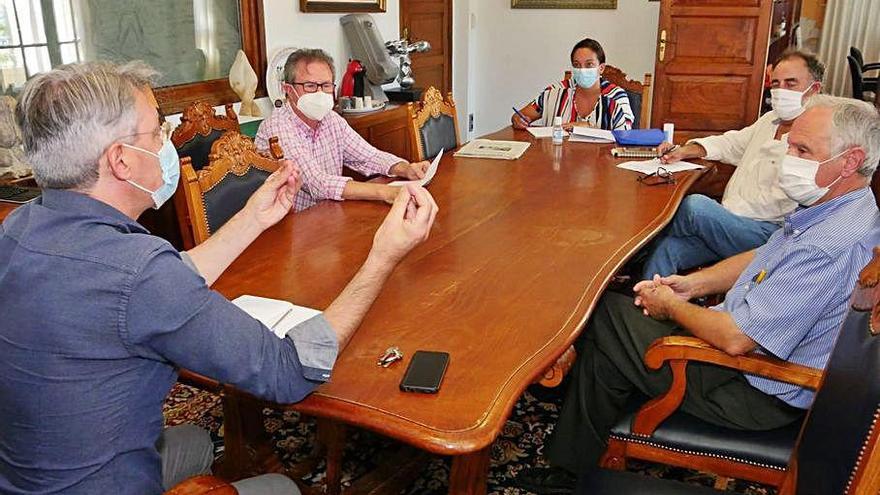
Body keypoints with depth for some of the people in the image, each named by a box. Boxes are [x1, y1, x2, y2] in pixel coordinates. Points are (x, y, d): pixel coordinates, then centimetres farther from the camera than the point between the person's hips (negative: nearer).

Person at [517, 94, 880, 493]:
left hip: (760, 393, -10)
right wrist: (693, 284, 3)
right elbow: (762, 258, 18)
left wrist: (672, 307, -13)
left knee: (601, 318, -6)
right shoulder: (833, 208, 2)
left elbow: (736, 339, -32)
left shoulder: (831, 246, -31)